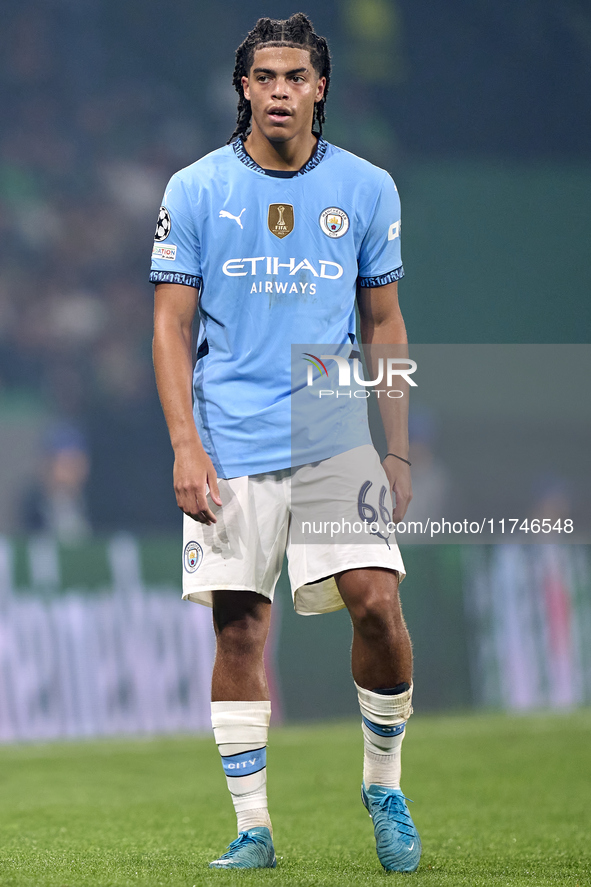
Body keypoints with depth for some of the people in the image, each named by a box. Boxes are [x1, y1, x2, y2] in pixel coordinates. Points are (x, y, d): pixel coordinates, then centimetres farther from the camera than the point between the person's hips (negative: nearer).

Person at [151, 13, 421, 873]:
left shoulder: (367, 189, 5)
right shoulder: (195, 190, 1)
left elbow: (384, 324, 12)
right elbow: (171, 325, 2)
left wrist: (398, 448, 8)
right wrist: (185, 446, -8)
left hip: (338, 438, 1)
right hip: (231, 446, -1)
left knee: (378, 602, -13)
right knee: (238, 629, -2)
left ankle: (385, 789, 8)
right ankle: (253, 827, 6)